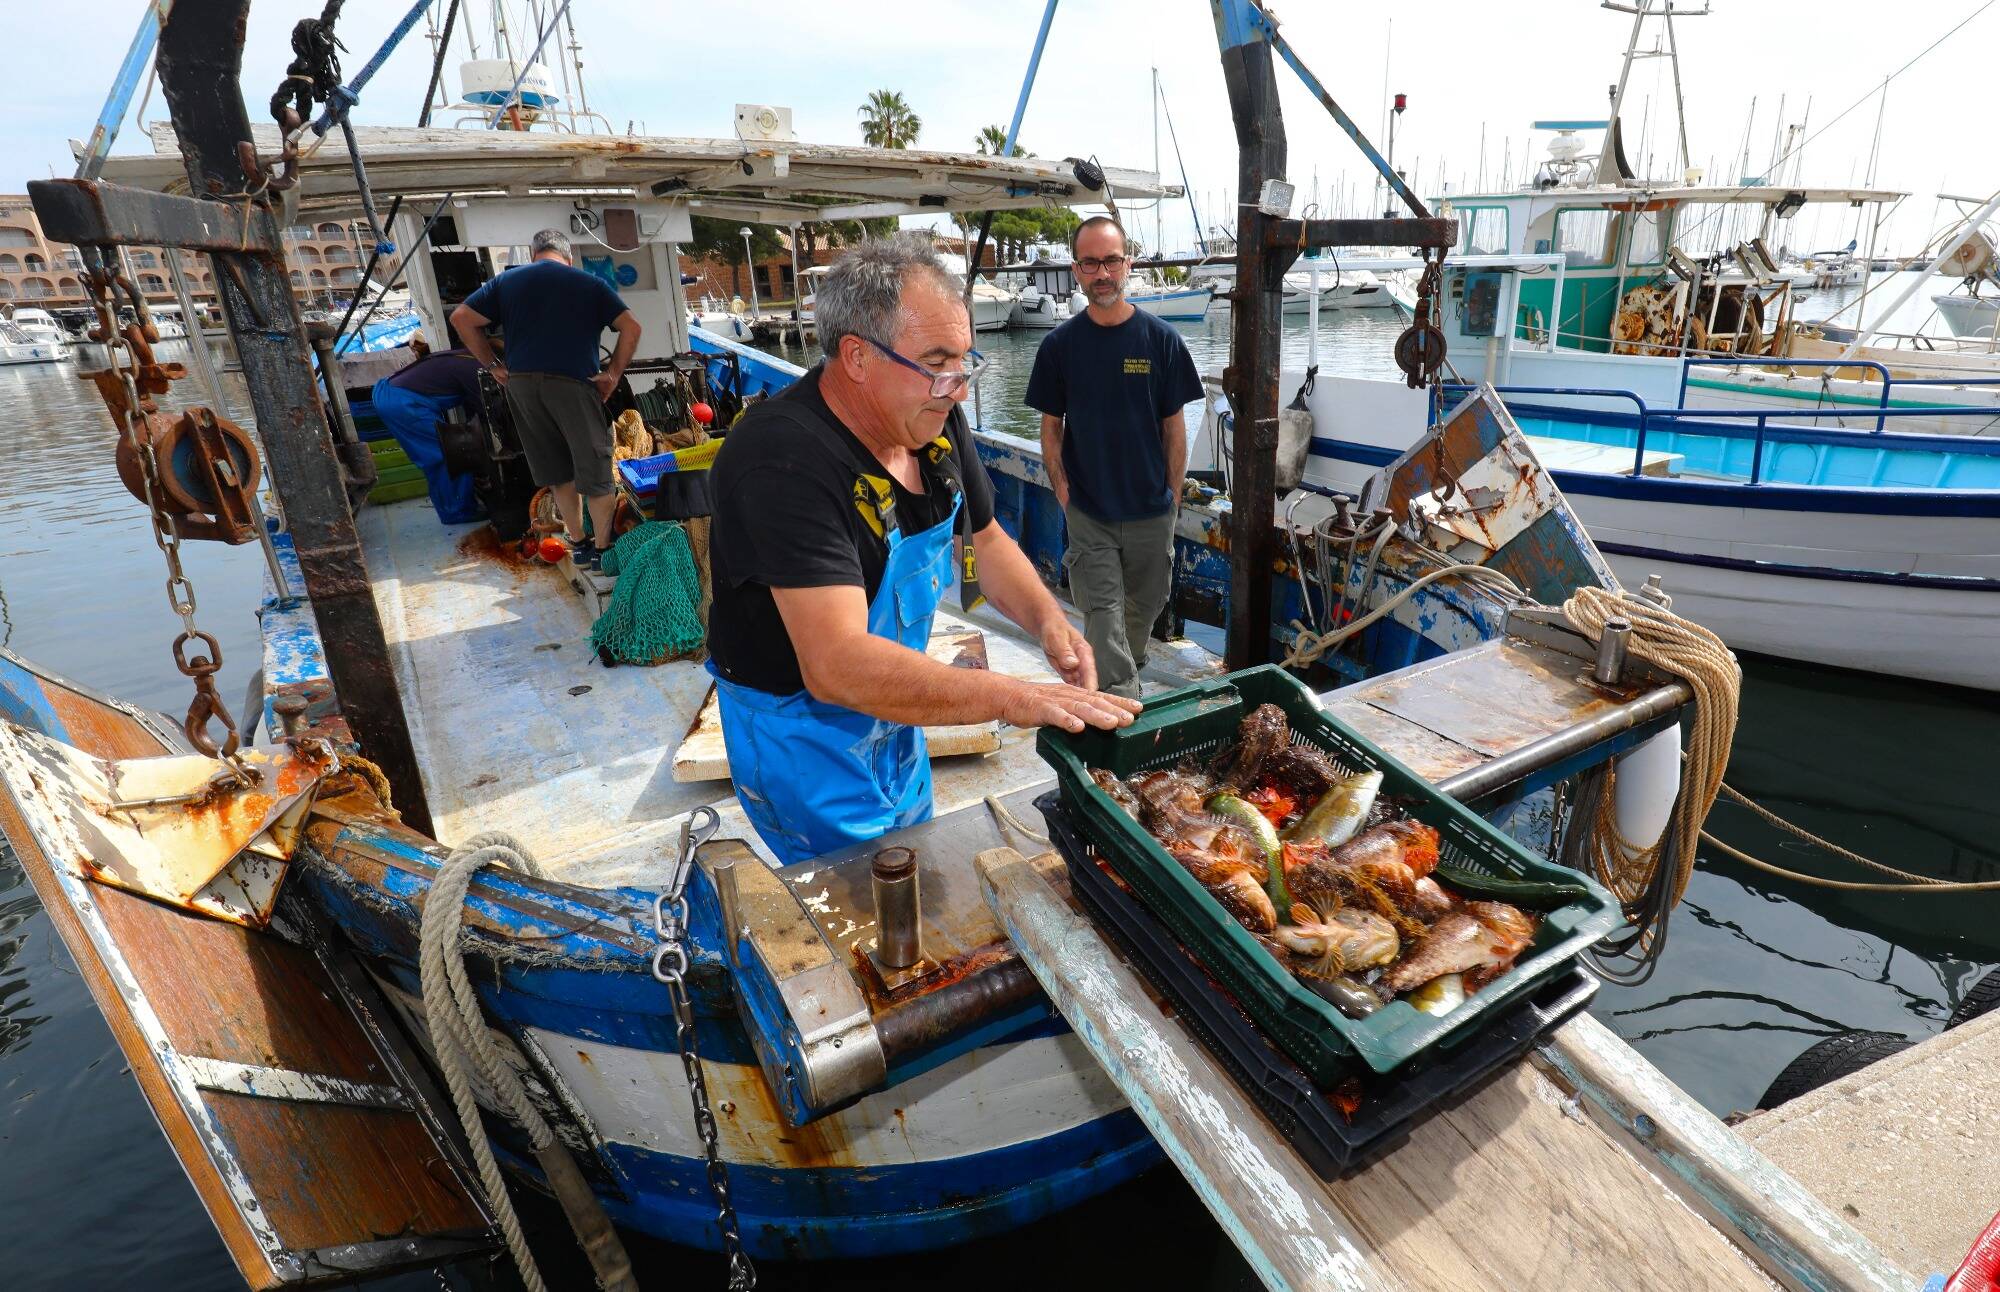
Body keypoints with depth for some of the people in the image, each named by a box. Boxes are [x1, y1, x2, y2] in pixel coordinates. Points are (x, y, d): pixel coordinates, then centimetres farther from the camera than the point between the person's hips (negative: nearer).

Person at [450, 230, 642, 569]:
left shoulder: (506, 280, 15)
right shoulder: (590, 283, 9)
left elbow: (460, 317, 10)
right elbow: (631, 327, 1)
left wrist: (492, 364, 12)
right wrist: (614, 373, 2)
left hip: (521, 383, 4)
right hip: (572, 383, -4)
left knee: (557, 471, 15)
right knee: (596, 470, 2)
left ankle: (579, 545, 22)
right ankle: (603, 552, 4)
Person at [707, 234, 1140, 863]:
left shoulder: (932, 420, -8)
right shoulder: (784, 459, -34)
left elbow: (985, 539, 7)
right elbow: (838, 666, -41)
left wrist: (1048, 619, -12)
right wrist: (1012, 697, -42)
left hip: (894, 717, 8)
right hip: (802, 734, -8)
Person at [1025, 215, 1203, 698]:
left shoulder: (1161, 339, -2)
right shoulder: (1060, 344, -2)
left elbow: (1174, 427, 2)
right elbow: (1051, 427, 3)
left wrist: (1173, 495, 1)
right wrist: (1063, 491, -5)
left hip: (1151, 511, 1)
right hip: (1089, 513, -1)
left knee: (1145, 605, 16)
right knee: (1103, 614, -5)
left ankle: (1126, 674, 43)